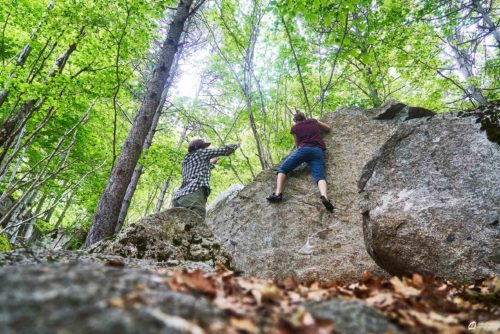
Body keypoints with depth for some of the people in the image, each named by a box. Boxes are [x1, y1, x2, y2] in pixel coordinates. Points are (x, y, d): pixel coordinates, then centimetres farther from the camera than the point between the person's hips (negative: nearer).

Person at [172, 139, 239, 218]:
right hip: (193, 196, -7)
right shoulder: (200, 152, 17)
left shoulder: (185, 162, 34)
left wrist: (211, 164, 64)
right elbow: (225, 150, 23)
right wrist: (236, 145, 44)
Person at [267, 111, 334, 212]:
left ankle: (278, 193, -19)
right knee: (320, 177, -15)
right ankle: (324, 196, -48)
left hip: (304, 149, -2)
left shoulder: (295, 128, 19)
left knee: (282, 169, 5)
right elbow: (328, 128, 41)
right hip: (318, 151, 2)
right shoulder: (313, 121, 27)